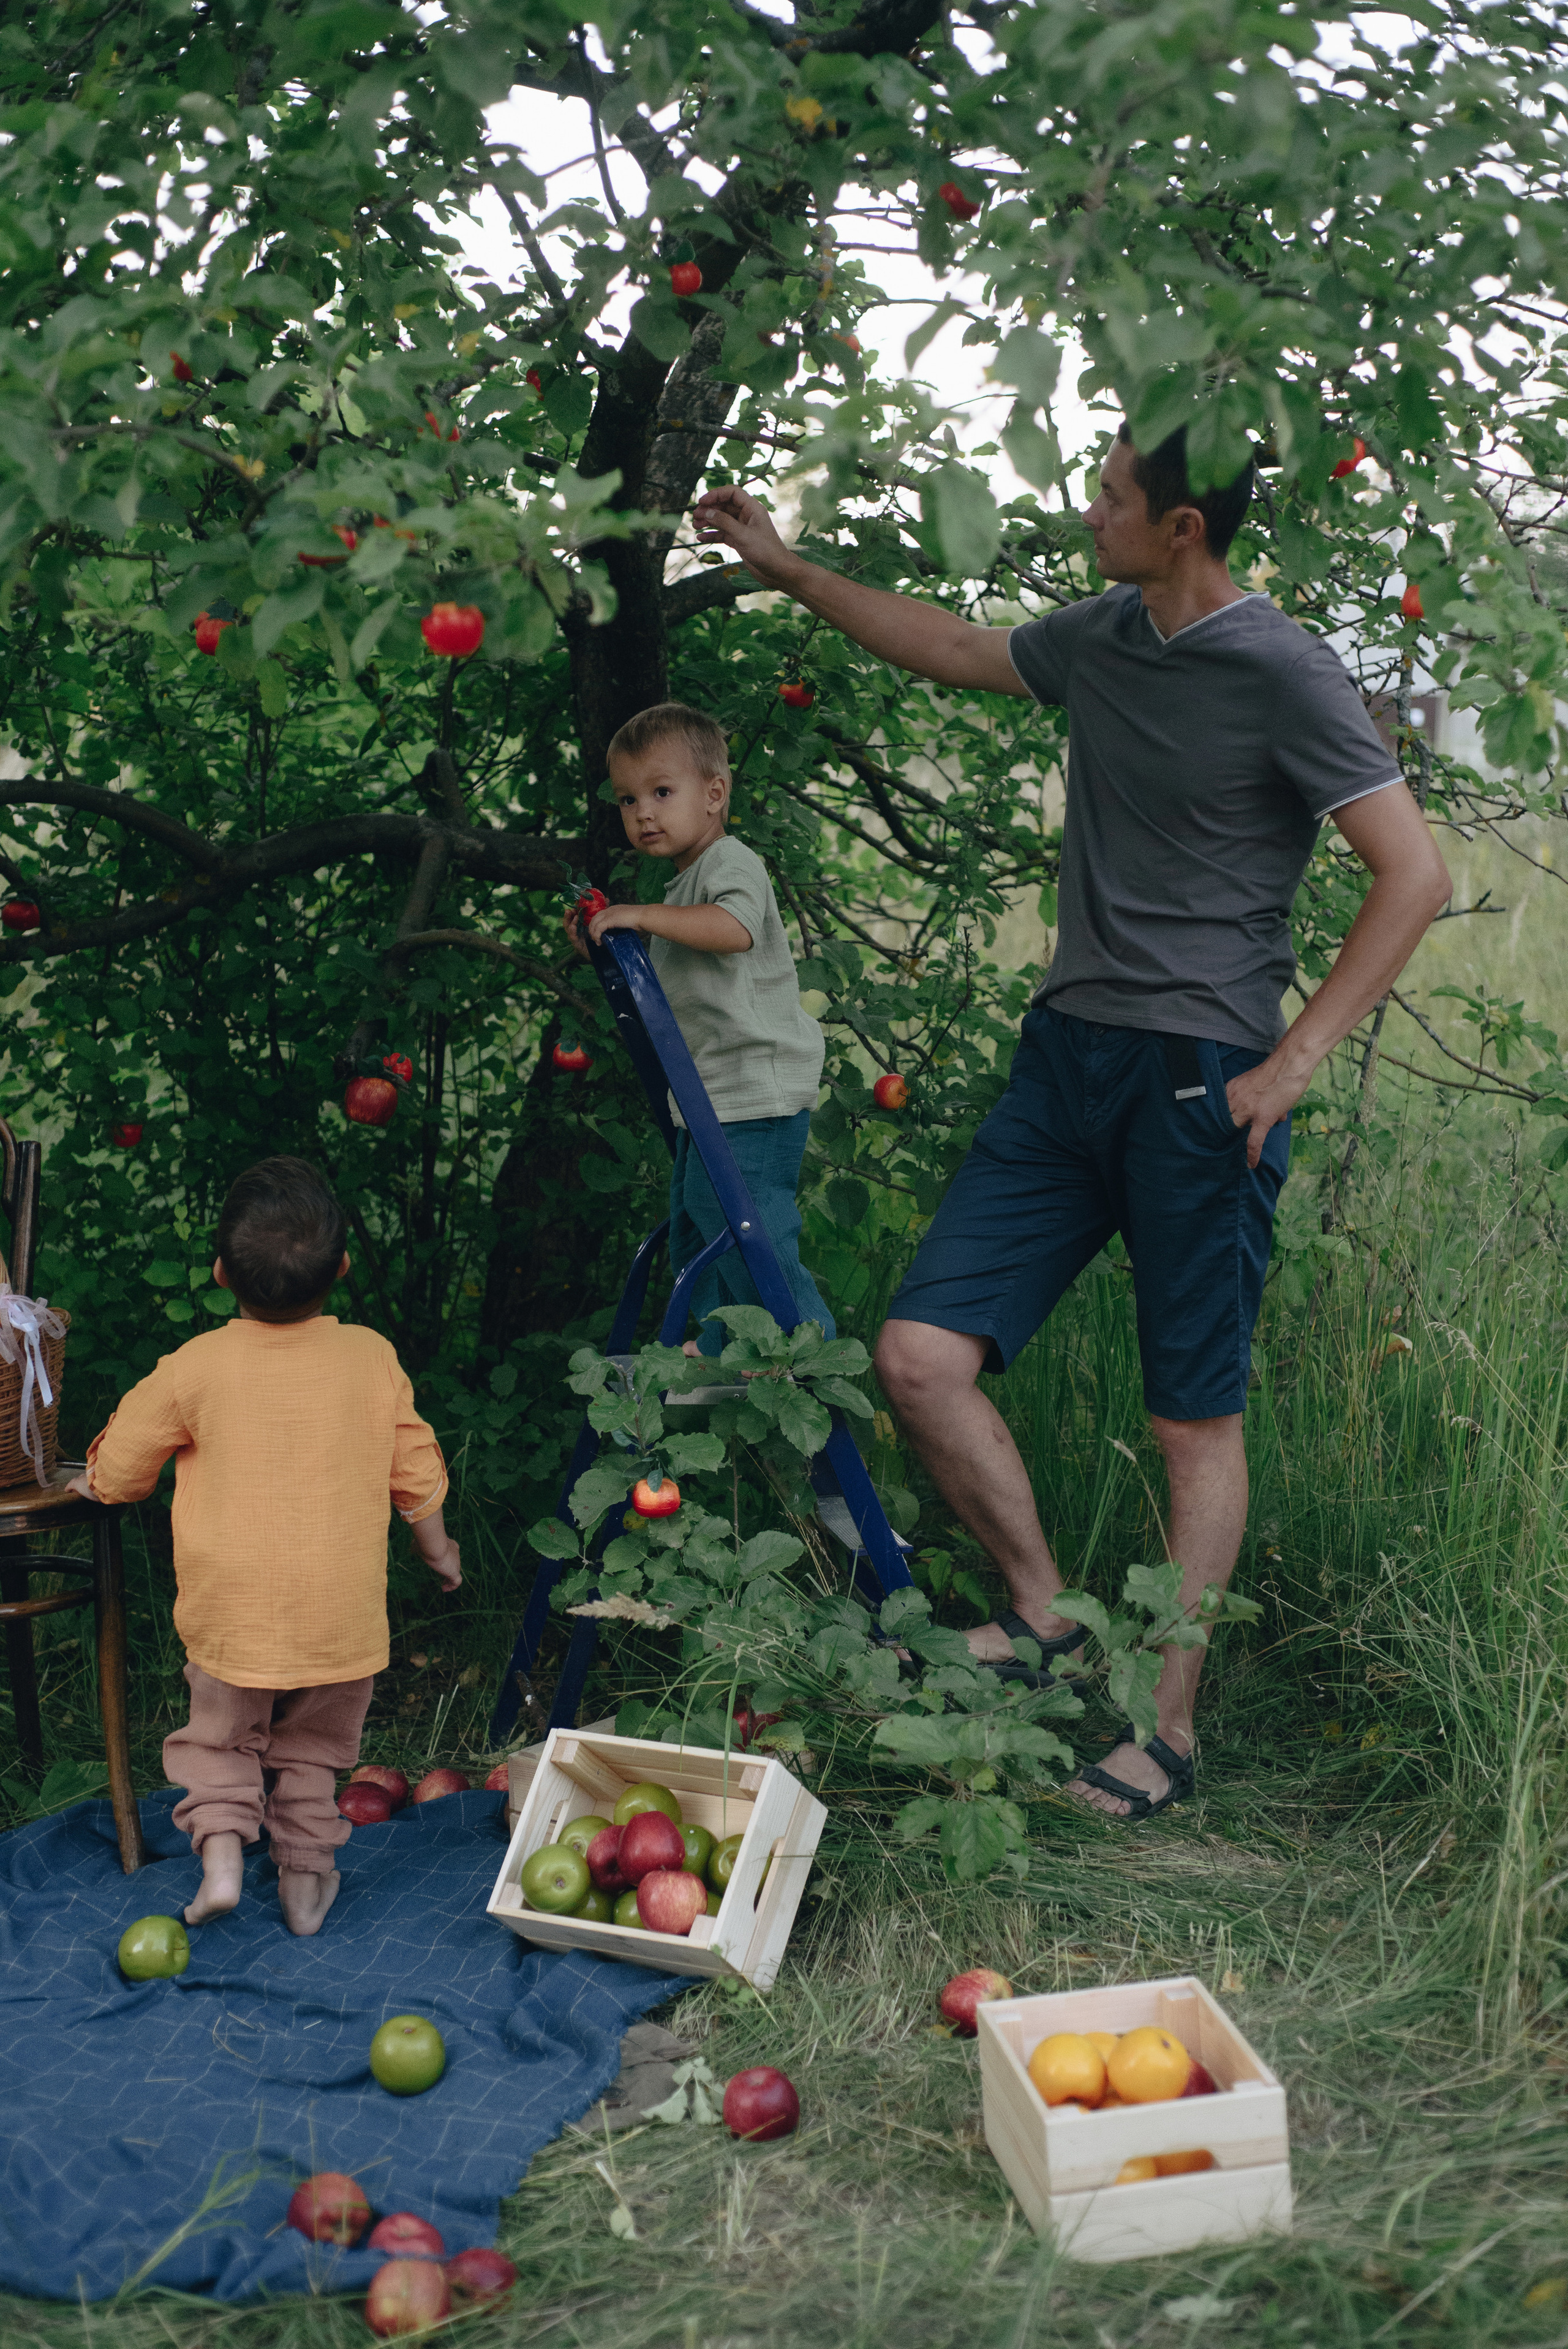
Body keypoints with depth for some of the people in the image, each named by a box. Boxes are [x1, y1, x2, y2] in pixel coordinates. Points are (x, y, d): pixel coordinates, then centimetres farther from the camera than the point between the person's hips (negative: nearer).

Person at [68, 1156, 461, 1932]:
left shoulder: (195, 1366, -11)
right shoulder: (372, 1359, -6)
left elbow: (119, 1468, 1)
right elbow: (416, 1473, 4)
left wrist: (99, 1483, 24)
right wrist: (438, 1550, 21)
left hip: (232, 1614, -1)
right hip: (342, 1614, 1)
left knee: (219, 1736, 19)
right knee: (311, 1749, 20)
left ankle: (220, 1850, 1)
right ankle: (306, 1880, 23)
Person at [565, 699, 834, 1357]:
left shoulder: (731, 862, -11)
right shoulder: (683, 886, 20)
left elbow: (734, 928, -33)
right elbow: (666, 983, 28)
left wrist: (643, 916, -30)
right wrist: (606, 949, 16)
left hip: (758, 1085, -11)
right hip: (710, 1093, 11)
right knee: (693, 1214, 17)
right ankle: (724, 1345, 30)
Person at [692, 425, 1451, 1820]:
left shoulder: (1282, 674, -9)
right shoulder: (1101, 639, 11)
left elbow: (1415, 872, -11)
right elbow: (950, 650, 29)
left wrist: (1294, 1062, -16)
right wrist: (784, 567, 30)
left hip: (1200, 1081, -7)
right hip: (1068, 1056, 7)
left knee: (1197, 1419, 3)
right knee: (920, 1353, -3)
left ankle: (1170, 1728, 15)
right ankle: (1046, 1622, 15)